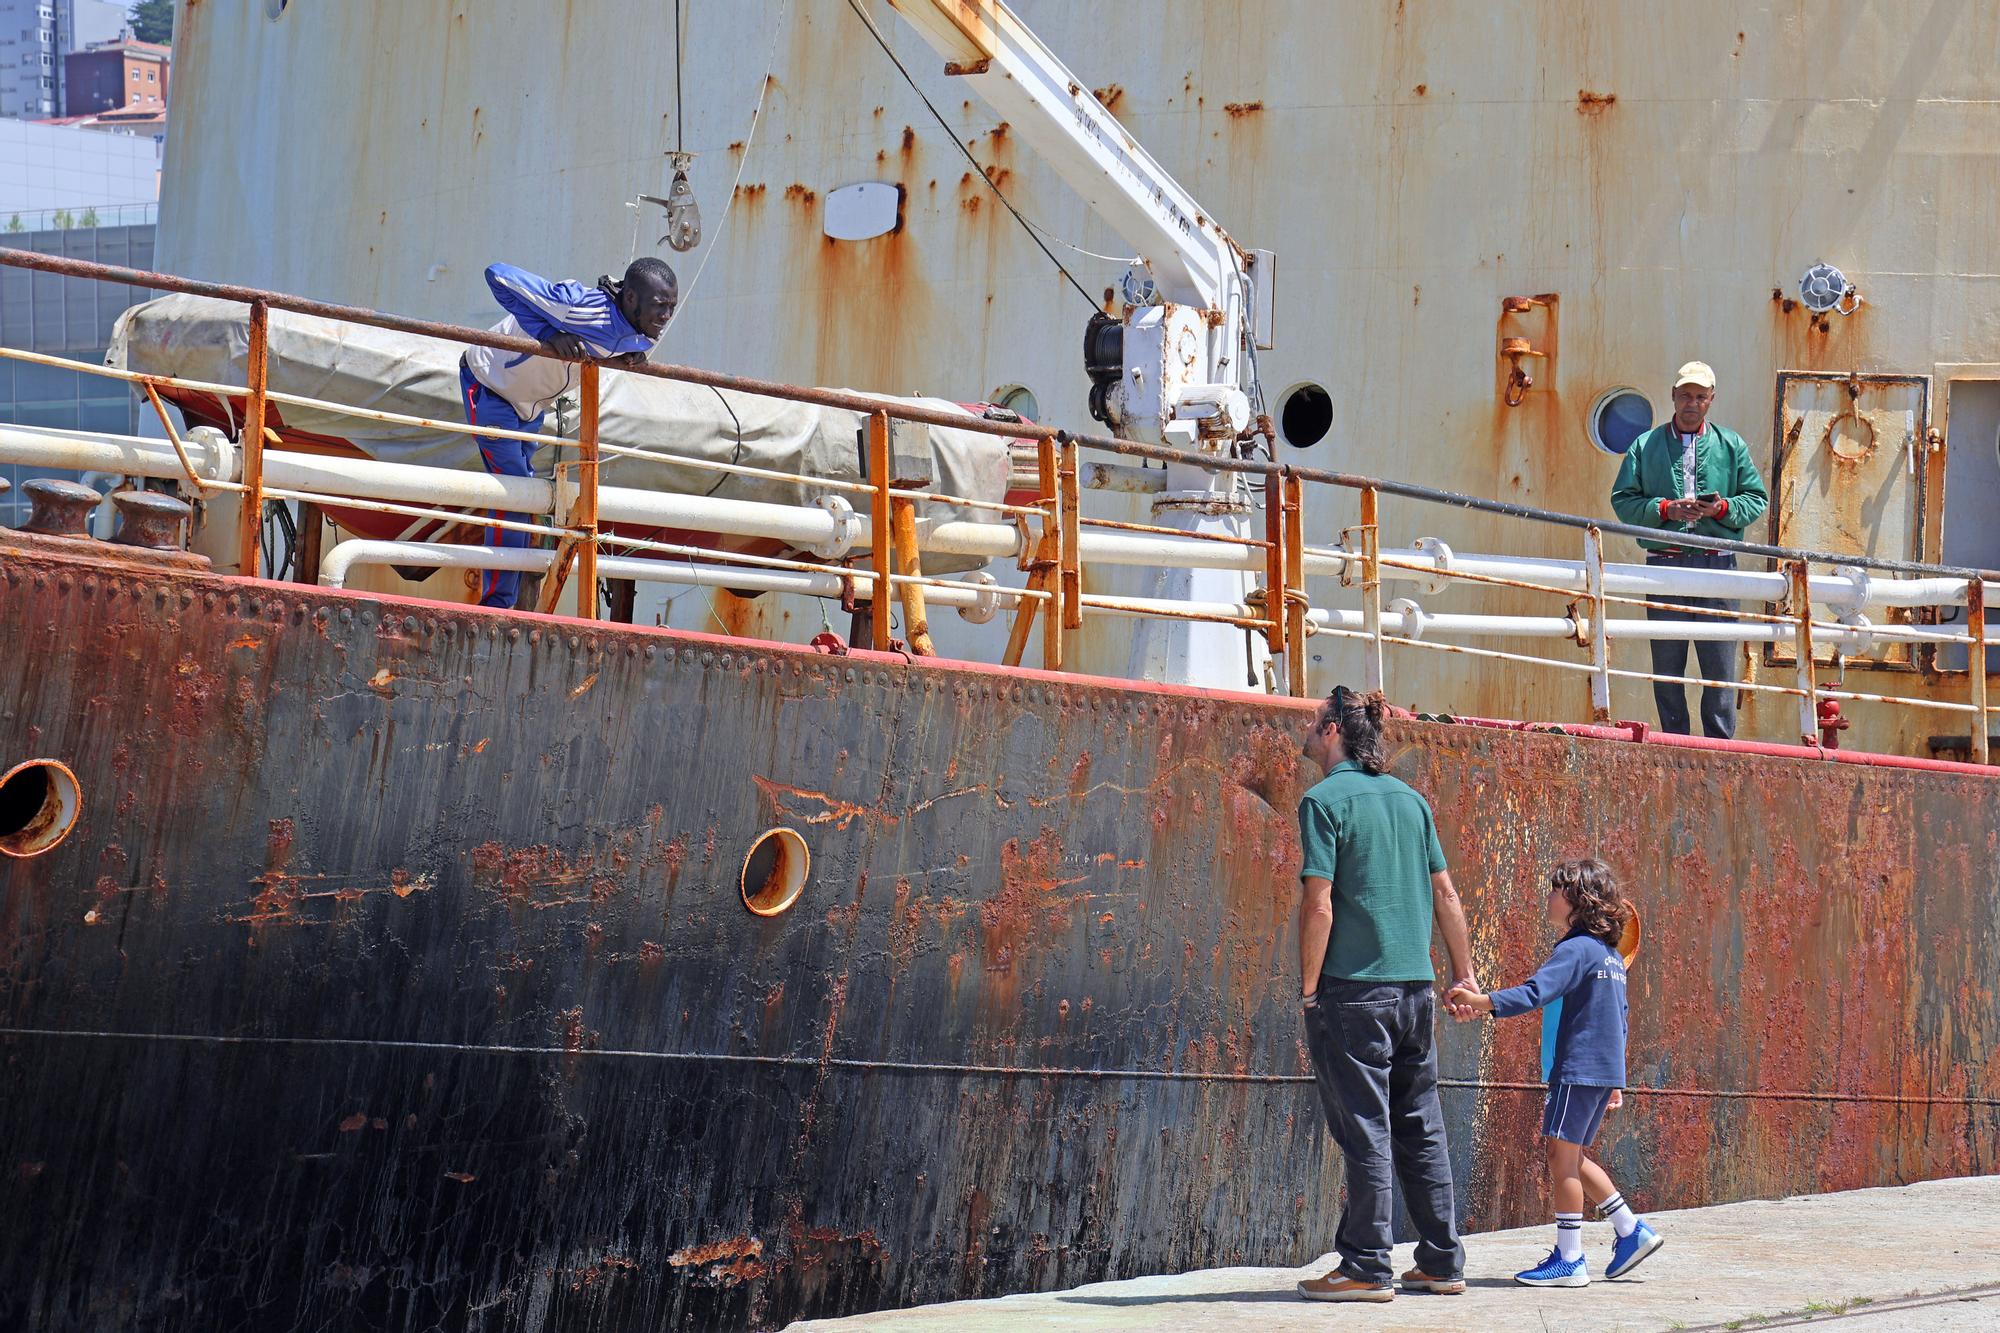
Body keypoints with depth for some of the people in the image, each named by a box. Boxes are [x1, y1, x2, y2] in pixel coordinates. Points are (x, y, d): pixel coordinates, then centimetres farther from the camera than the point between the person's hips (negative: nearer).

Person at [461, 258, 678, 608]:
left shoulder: (641, 334, -15)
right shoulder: (582, 307, -39)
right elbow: (499, 276, -38)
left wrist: (633, 355, -13)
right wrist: (549, 336, -42)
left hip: (531, 403, 9)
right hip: (490, 384, -9)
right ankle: (495, 605, -6)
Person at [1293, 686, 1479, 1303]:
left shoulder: (1324, 800, -7)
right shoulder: (1410, 799, 11)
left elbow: (1319, 905, -13)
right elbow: (1445, 894, 13)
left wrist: (1308, 991, -7)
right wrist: (1464, 973, 19)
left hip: (1353, 987, -6)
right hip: (1415, 986, 6)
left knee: (1364, 1128, -2)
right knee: (1421, 1128, 12)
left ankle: (1367, 1268, 0)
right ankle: (1442, 1263, 16)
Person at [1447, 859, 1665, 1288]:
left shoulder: (1577, 949, -12)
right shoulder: (1611, 955, 17)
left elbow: (1534, 992, -25)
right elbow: (1620, 1018, 22)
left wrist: (1480, 1003, -28)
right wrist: (1615, 1081, 27)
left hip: (1578, 1071, -9)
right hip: (1605, 1073, 9)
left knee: (1562, 1156, -4)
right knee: (1572, 1159, 17)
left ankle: (1569, 1259, -3)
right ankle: (1631, 1231, 18)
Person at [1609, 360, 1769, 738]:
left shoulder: (1731, 445, 12)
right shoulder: (1645, 446, 10)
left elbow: (1757, 498, 11)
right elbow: (1623, 500, 4)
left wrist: (1722, 508, -8)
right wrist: (1665, 509, -11)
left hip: (1717, 565, 0)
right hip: (1665, 563, 0)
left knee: (1720, 666, -2)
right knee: (1666, 667, 3)